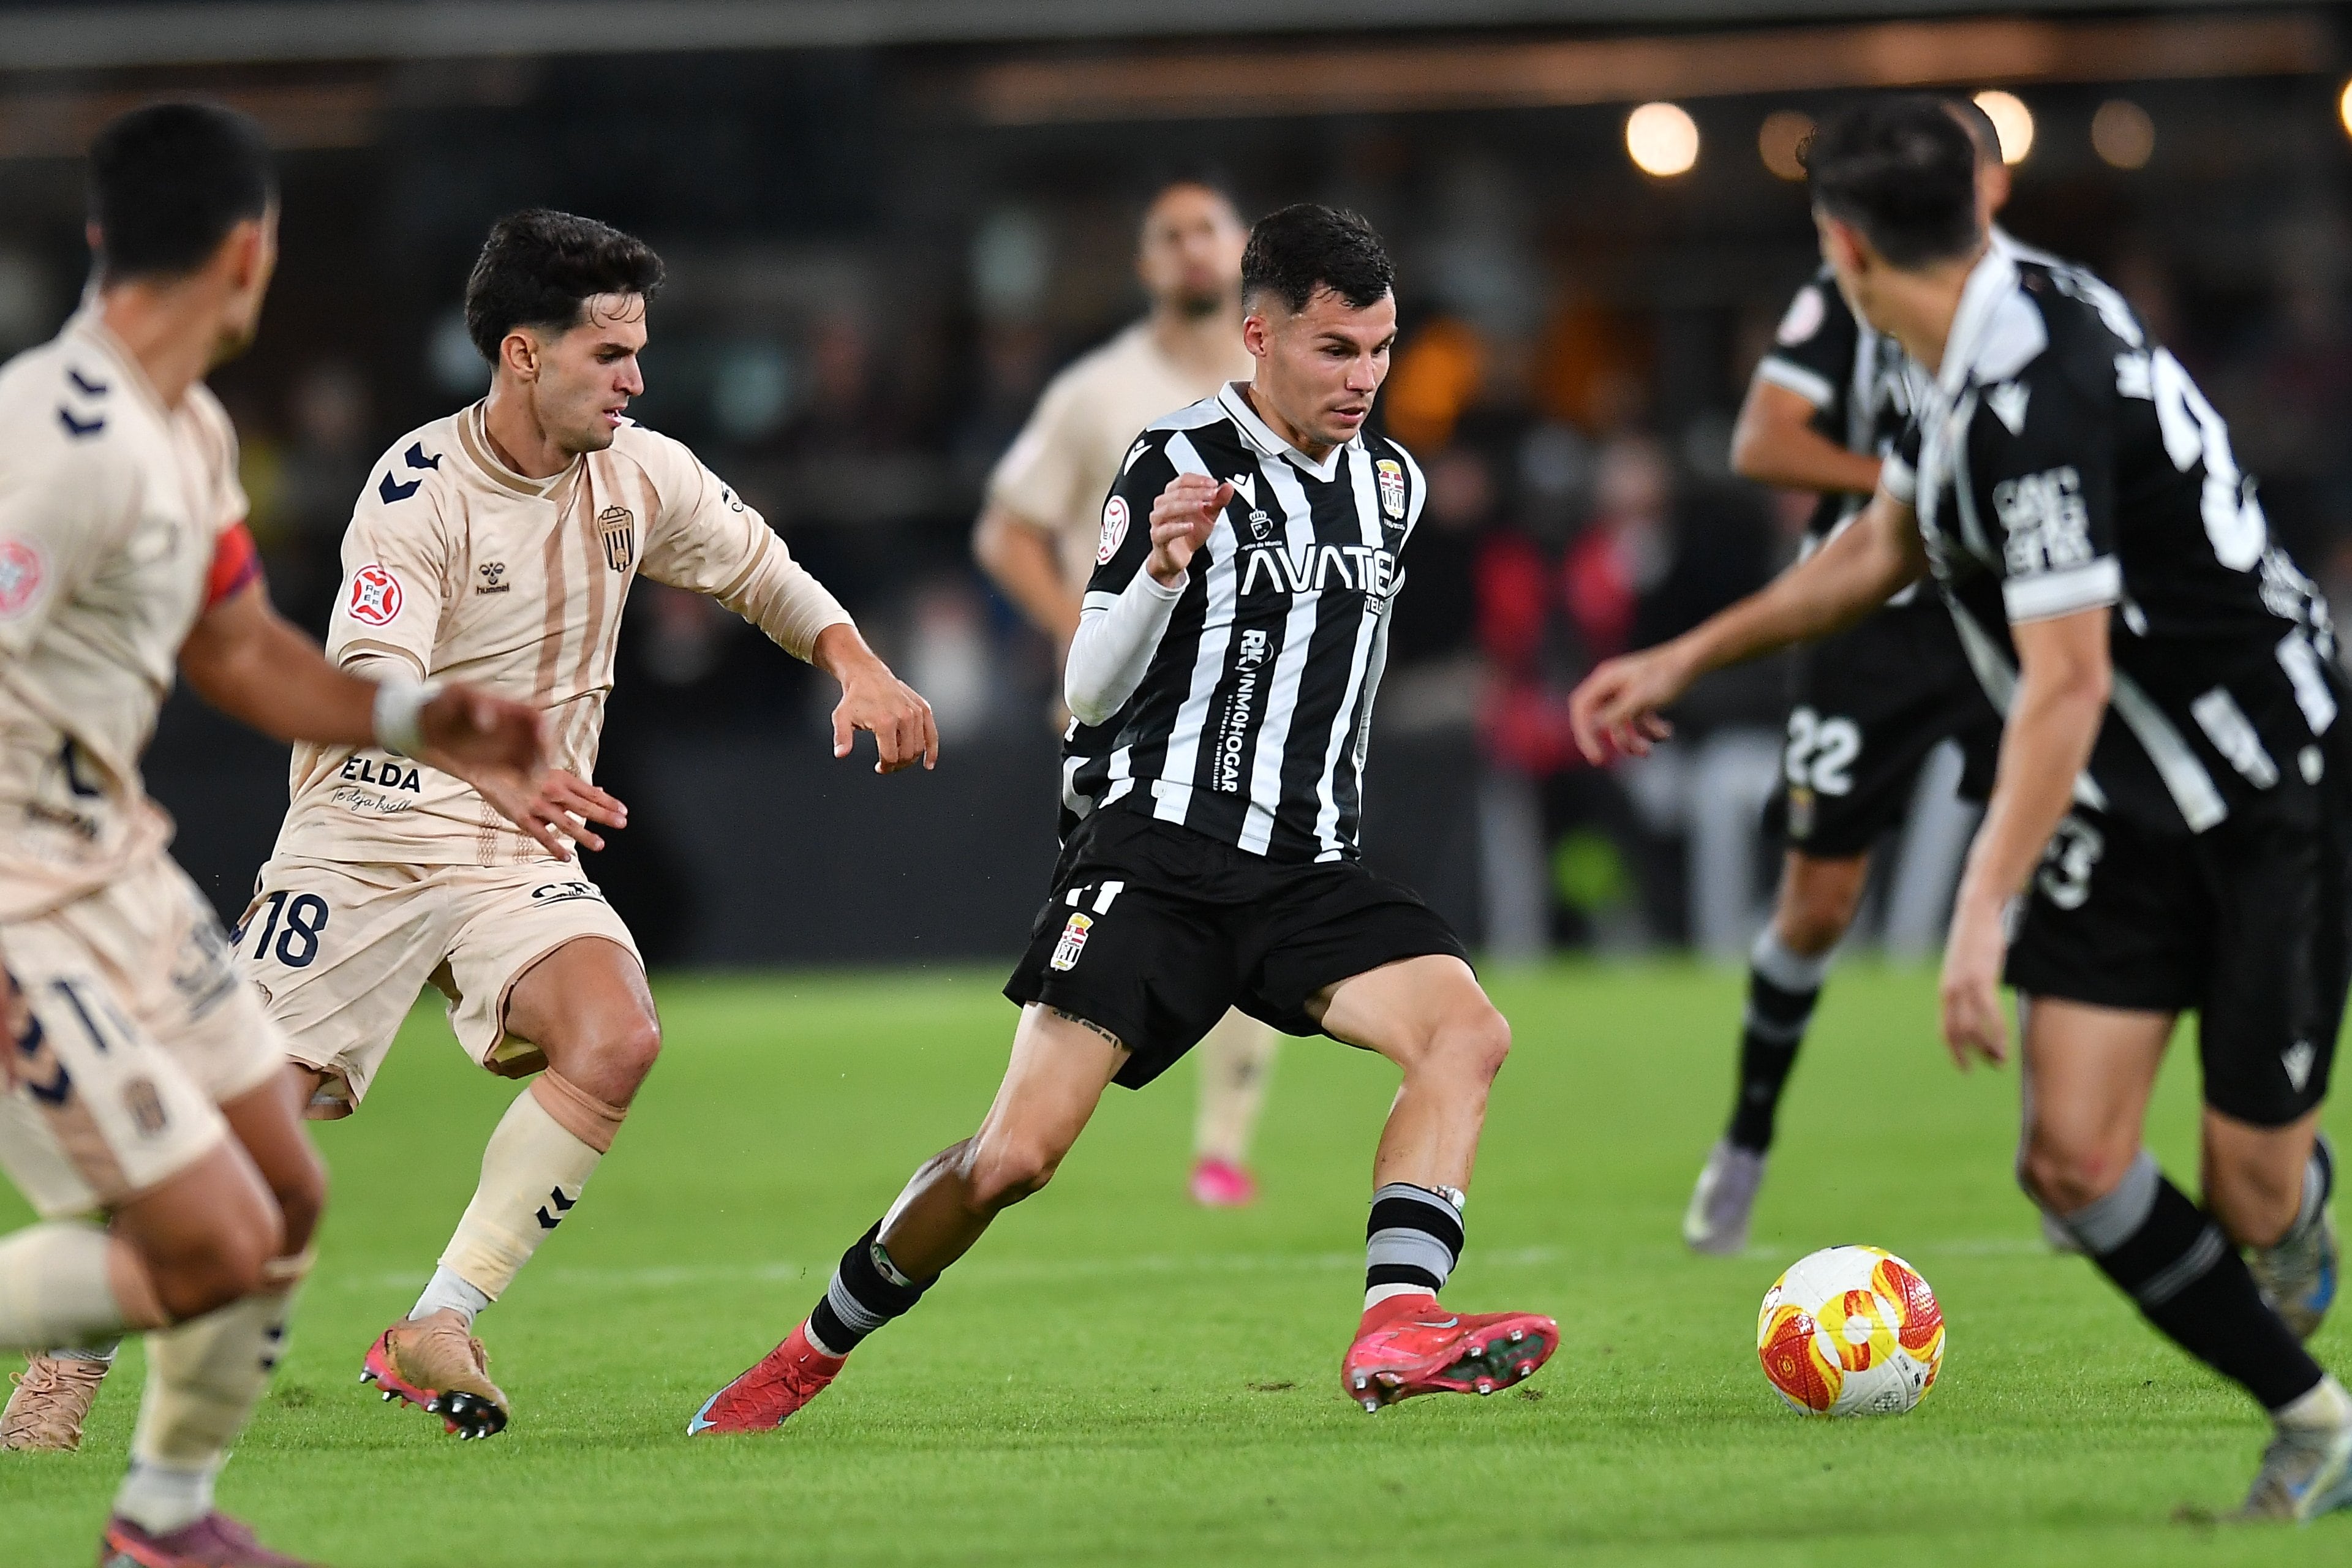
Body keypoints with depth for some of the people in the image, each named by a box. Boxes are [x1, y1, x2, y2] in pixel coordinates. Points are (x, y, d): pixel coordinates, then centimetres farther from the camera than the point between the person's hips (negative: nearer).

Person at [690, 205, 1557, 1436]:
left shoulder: (1393, 484, 12)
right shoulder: (1177, 465, -7)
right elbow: (1090, 694, -8)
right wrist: (1162, 569, -24)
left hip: (1308, 873, 5)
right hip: (1159, 859, -5)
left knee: (1466, 1030, -22)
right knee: (1013, 1157, -14)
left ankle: (1398, 1331, -30)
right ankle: (809, 1356, 8)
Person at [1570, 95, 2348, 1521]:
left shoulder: (2032, 398, -28)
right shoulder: (2002, 332, 3)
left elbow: (2067, 682, -30)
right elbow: (1885, 548, 20)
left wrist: (1985, 911, -30)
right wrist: (1686, 660, 19)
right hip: (2129, 811, 8)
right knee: (2074, 1158, -3)